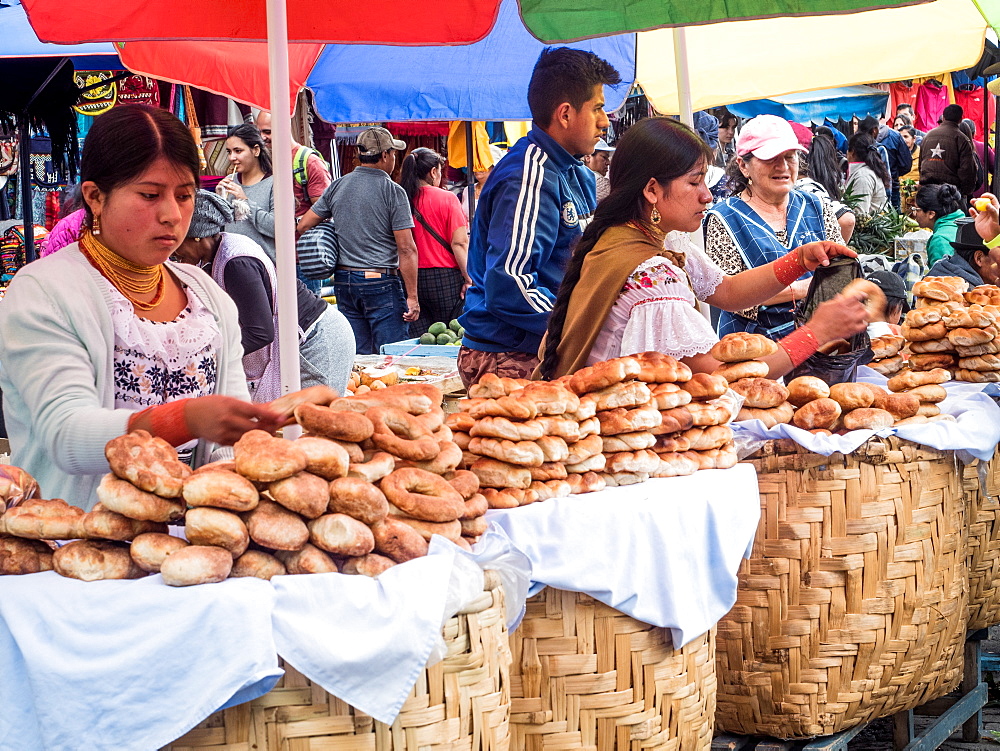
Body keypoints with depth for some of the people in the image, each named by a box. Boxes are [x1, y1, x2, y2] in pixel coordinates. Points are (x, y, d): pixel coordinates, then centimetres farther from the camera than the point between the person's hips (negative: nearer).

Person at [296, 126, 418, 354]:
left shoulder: (337, 187, 7)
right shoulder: (393, 192, -8)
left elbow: (302, 226, 10)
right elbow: (406, 249, -12)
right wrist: (412, 297, -10)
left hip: (344, 281, 6)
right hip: (382, 283, -5)